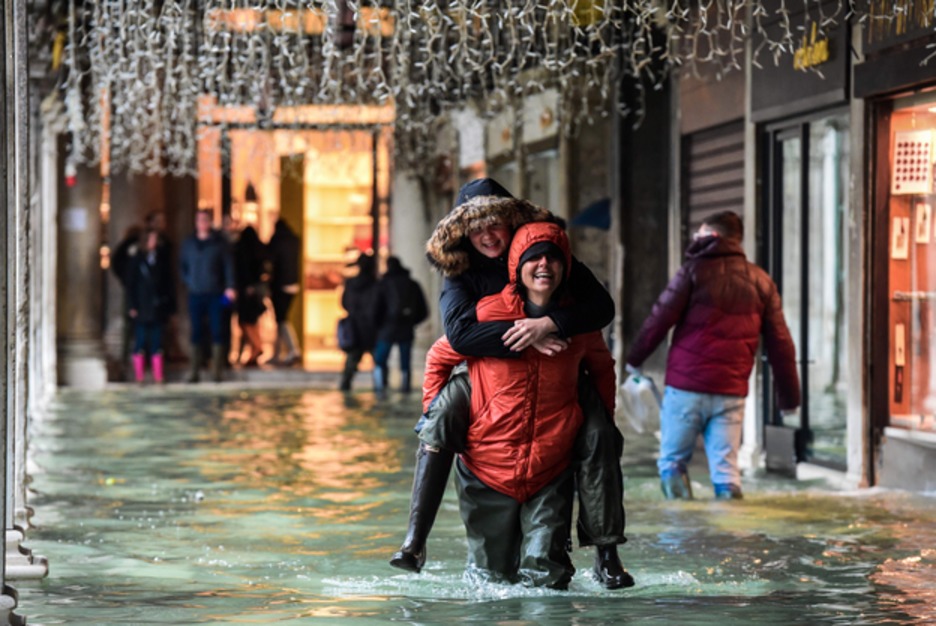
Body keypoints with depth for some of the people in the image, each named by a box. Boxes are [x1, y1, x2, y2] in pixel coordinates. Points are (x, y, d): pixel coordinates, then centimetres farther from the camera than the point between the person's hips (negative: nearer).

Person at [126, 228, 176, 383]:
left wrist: (170, 305, 4)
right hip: (142, 310, -2)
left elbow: (169, 283, 11)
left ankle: (159, 376, 3)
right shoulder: (136, 260, 2)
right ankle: (139, 376, 3)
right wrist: (132, 306, -7)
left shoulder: (162, 260, 10)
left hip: (158, 310, 2)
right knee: (141, 341, -1)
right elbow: (130, 285, 0)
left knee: (157, 343, 3)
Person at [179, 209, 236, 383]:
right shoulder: (188, 243, 10)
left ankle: (217, 370, 1)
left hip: (215, 295, -2)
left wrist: (230, 287, -10)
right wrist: (188, 282, 4)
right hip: (195, 295, 2)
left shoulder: (219, 242, 2)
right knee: (196, 331, 3)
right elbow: (182, 266, 19)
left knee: (216, 331, -3)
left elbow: (228, 265, 0)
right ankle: (194, 370, 6)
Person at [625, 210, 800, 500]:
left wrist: (635, 358, 10)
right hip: (731, 392, 3)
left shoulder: (695, 270, -1)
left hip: (686, 386, -3)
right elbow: (780, 343, 10)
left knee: (672, 461, 8)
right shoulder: (761, 281, 10)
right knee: (726, 470, 5)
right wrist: (789, 395, 14)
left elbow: (659, 319, -4)